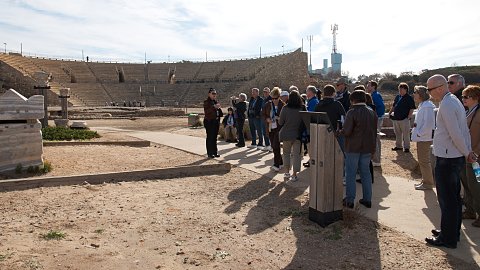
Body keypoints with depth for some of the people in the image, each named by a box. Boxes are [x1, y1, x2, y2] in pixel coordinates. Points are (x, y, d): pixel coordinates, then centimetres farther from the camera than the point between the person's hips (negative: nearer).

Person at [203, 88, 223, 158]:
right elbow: (206, 111, -20)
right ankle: (210, 153, 1)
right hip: (209, 121, -7)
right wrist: (214, 107, -28)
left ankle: (215, 152, 18)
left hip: (216, 121, 7)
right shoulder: (206, 102, -6)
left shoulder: (216, 102, 15)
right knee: (210, 137, -4)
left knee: (215, 137, 11)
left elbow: (219, 112, 23)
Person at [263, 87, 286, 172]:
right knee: (273, 146, 12)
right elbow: (264, 114, 15)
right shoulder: (267, 105, 4)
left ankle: (276, 165, -8)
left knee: (276, 145, -14)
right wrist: (267, 119, -4)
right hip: (270, 128, 5)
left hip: (279, 128, -5)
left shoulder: (283, 105, -8)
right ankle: (280, 162, 26)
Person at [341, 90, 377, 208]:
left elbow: (346, 131, -19)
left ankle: (349, 200, 8)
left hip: (353, 147, -6)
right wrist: (372, 148, 19)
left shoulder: (352, 112, -14)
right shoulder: (372, 113, 6)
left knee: (350, 174, 4)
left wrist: (340, 131, 2)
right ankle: (367, 199, 19)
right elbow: (374, 132, 11)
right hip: (367, 147, 6)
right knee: (366, 173, 14)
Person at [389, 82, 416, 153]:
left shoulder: (409, 98, -5)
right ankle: (398, 146, 26)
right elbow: (393, 106, 23)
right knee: (397, 133, 14)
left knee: (406, 134, -1)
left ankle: (406, 147, 7)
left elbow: (412, 108, -9)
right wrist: (390, 113, 12)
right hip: (396, 118, 7)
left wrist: (409, 117, -16)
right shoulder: (397, 97, 14)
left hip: (404, 119, -7)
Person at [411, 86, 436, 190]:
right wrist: (416, 131, 11)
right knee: (422, 160, 18)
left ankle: (428, 183, 8)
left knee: (424, 160, -2)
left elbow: (428, 123, -24)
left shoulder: (427, 106, -19)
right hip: (421, 137, 11)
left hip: (424, 138, -11)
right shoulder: (422, 105, 14)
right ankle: (425, 181, 29)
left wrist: (419, 133, -18)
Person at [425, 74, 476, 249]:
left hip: (446, 160, -10)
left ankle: (448, 238, 12)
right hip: (457, 158, 10)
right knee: (454, 197, 19)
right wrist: (469, 151, 12)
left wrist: (466, 153, -8)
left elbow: (456, 134, -21)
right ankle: (452, 231, 34)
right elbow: (464, 129, 13)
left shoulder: (446, 105, -20)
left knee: (447, 200, 0)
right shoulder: (454, 101, 12)